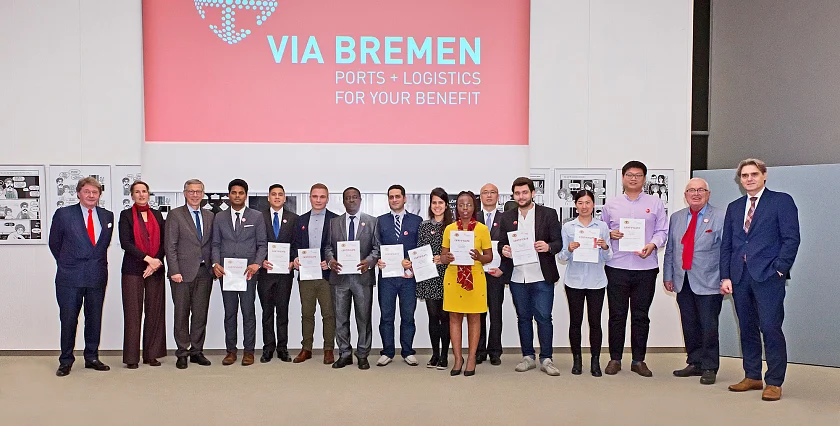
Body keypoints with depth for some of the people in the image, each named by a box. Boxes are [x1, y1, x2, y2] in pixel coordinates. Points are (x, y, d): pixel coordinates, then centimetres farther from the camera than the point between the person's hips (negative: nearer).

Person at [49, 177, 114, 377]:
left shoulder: (107, 216, 8)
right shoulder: (63, 214, -1)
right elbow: (54, 243, 7)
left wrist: (96, 263, 9)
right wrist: (67, 264, 10)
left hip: (97, 277, 3)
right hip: (69, 278, -3)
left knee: (94, 319, 10)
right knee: (68, 320, 3)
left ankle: (92, 358, 21)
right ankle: (66, 361, 16)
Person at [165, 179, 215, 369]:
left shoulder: (209, 216, 14)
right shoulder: (175, 215, 1)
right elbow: (170, 245, -5)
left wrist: (213, 266, 5)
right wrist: (174, 271, -11)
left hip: (204, 272, 4)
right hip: (183, 272, -4)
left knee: (201, 313, 7)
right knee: (181, 314, 3)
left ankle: (197, 351, 17)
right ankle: (182, 353, 13)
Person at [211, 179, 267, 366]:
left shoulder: (256, 217, 5)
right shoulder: (219, 217, 11)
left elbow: (262, 244, 3)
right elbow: (216, 244, 11)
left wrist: (256, 264, -12)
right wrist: (216, 263, -6)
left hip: (248, 271, -2)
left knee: (248, 312, 1)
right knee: (229, 312, 7)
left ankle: (248, 351, 9)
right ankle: (231, 350, 15)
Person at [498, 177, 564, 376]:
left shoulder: (549, 214, 2)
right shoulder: (506, 218, 10)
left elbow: (558, 242, 0)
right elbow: (501, 244, 12)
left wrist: (548, 246, -21)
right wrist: (503, 250, -11)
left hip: (542, 277, -3)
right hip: (517, 276, 3)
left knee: (544, 317, -2)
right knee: (523, 317, 11)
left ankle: (546, 359, 10)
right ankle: (528, 356, 22)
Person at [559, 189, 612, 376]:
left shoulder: (602, 226, 6)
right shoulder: (568, 227, 5)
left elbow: (608, 258, 7)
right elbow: (562, 257, 5)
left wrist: (605, 247, -13)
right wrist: (569, 249, -15)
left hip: (596, 281, 0)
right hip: (574, 280, 0)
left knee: (595, 321, 2)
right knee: (575, 321, 4)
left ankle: (595, 361, 13)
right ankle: (576, 360, 16)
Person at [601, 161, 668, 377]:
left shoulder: (655, 203, 8)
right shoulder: (611, 204, 10)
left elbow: (662, 231, 6)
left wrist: (652, 245, -13)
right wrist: (610, 234, -7)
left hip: (645, 267, 0)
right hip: (617, 267, 0)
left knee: (641, 316, 7)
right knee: (617, 315, 4)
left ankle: (638, 360, 17)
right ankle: (615, 359, 14)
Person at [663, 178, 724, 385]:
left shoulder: (720, 218, -2)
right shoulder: (676, 218, 13)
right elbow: (670, 250, 15)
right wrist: (668, 276, 12)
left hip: (708, 283, -5)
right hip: (682, 281, 5)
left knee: (708, 327, 0)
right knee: (689, 326, 10)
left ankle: (709, 368, 12)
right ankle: (695, 363, 23)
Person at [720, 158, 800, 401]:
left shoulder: (781, 201, 3)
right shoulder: (734, 207, 18)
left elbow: (791, 238, -4)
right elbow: (726, 245, 15)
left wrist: (779, 270, -11)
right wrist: (725, 276, 6)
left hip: (768, 275, -5)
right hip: (740, 276, 5)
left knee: (770, 328, -7)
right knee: (747, 329, 9)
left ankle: (774, 382, 3)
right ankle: (752, 377, 19)